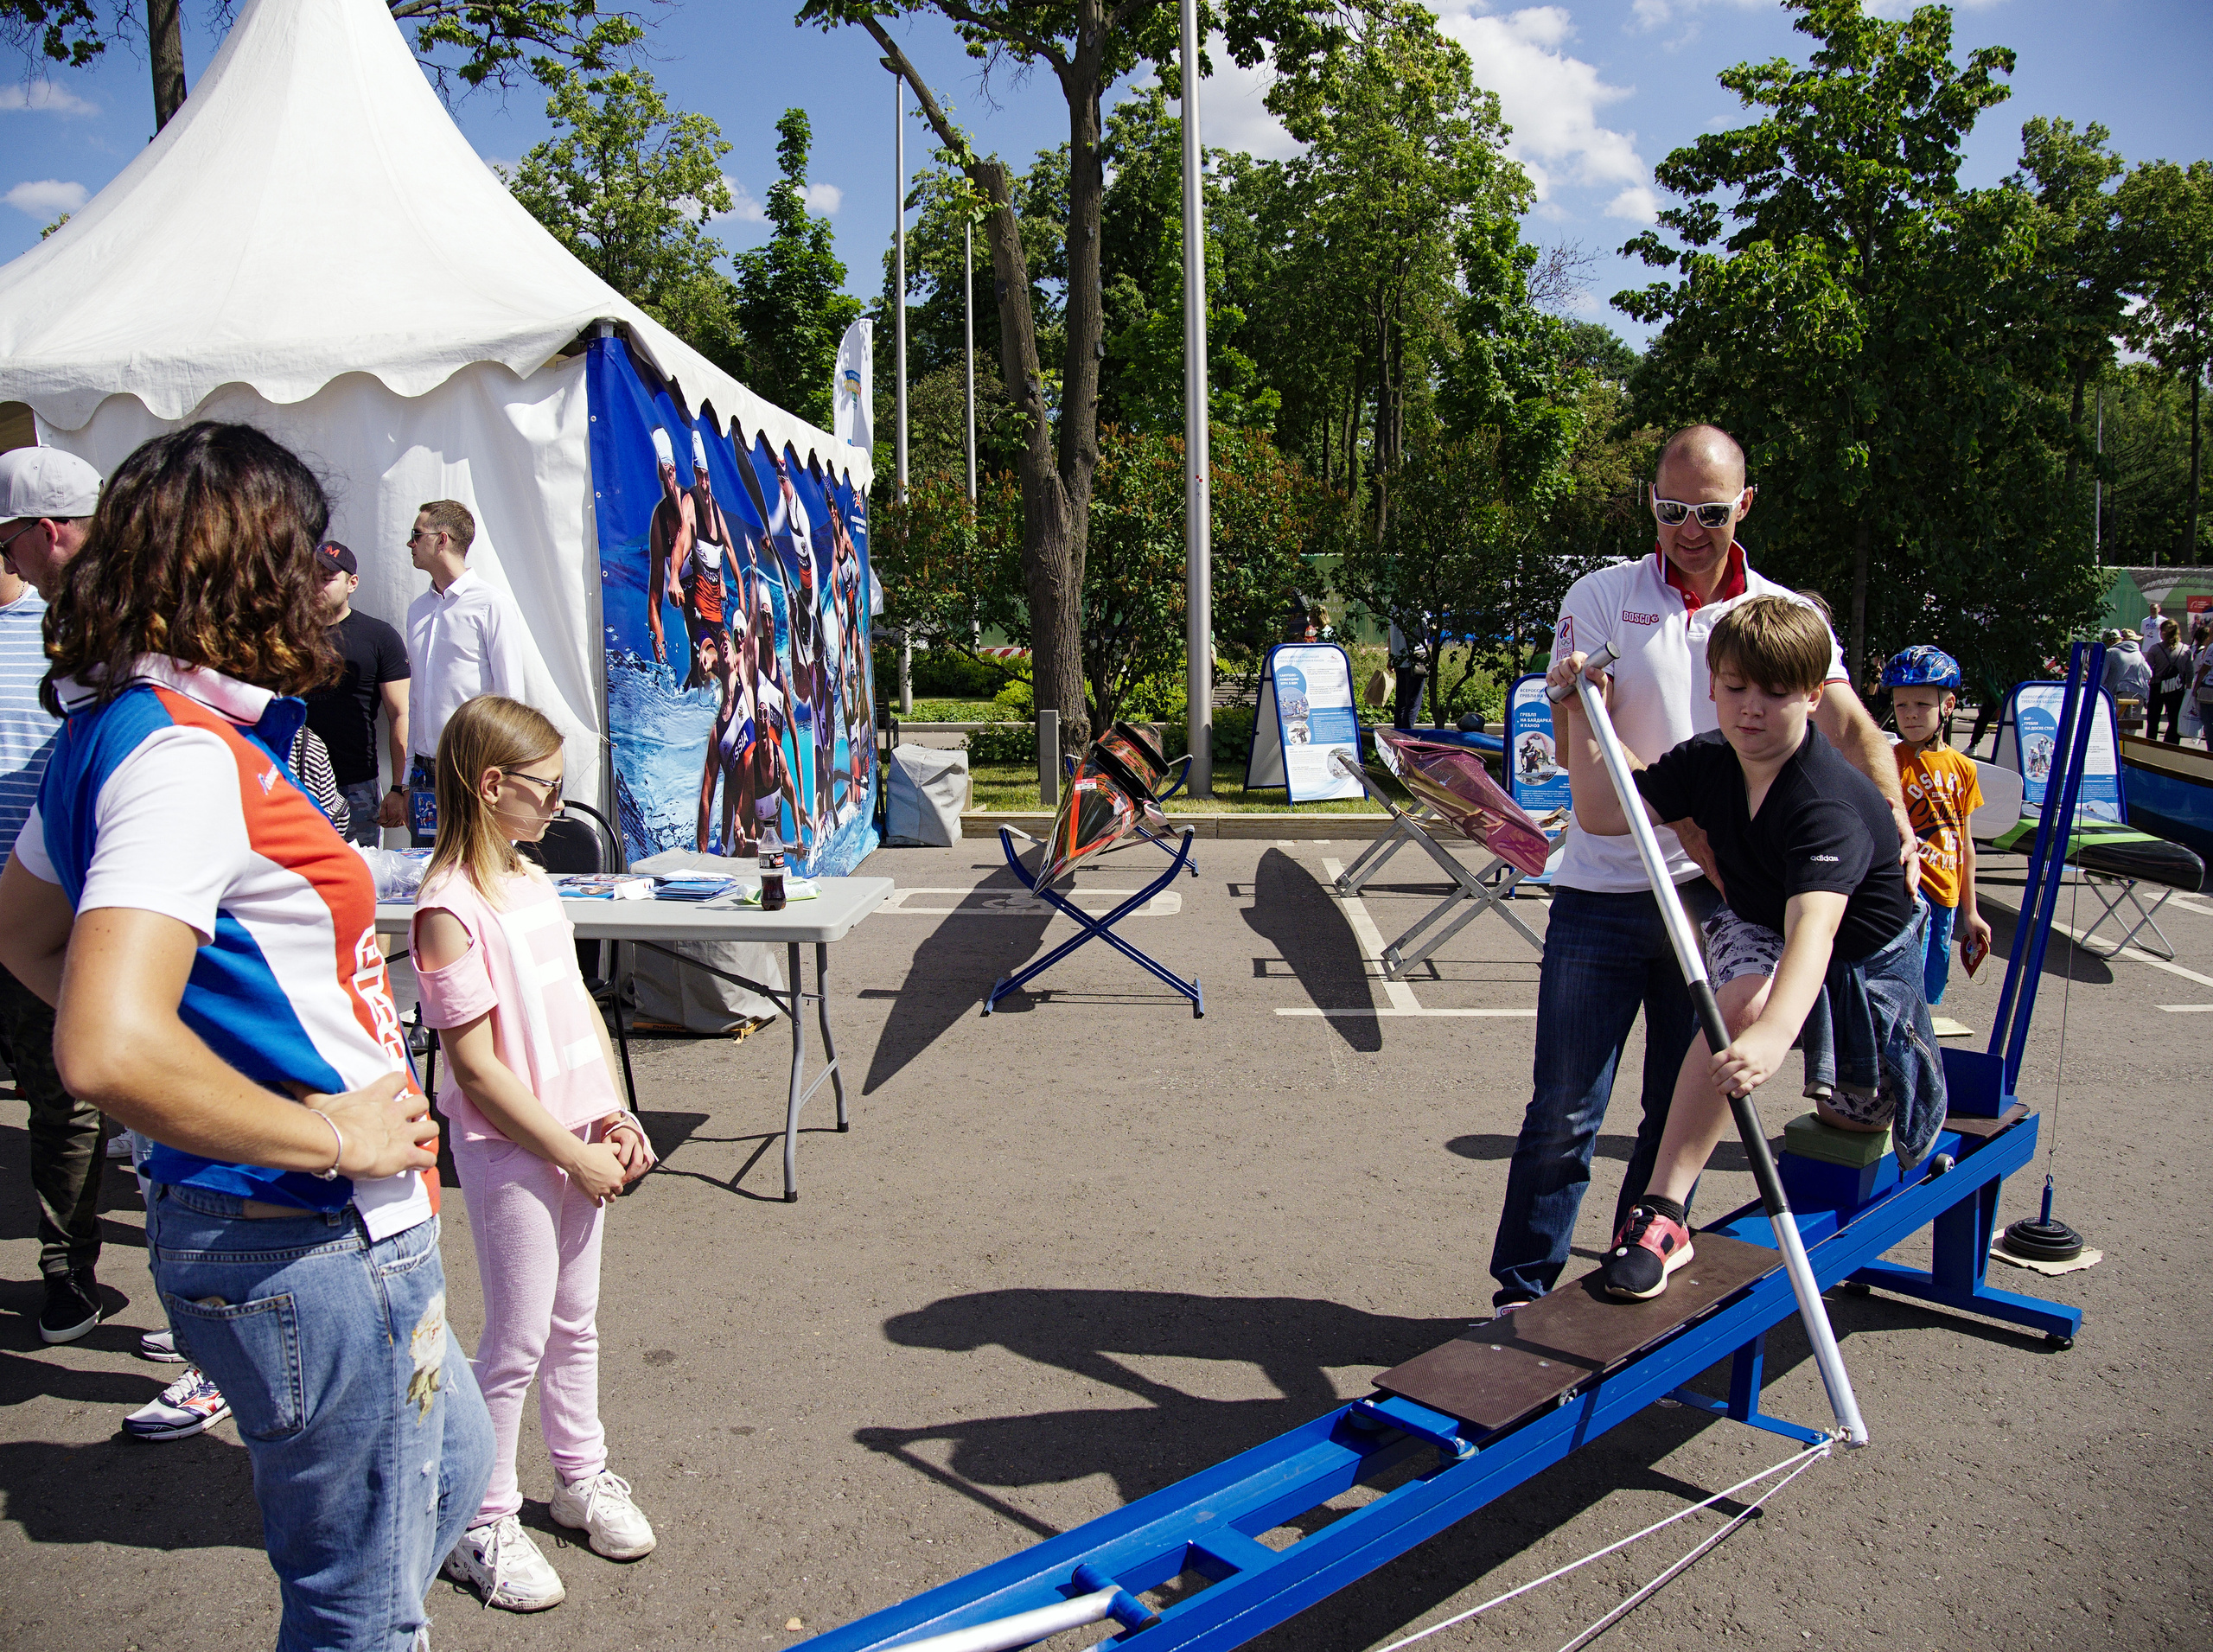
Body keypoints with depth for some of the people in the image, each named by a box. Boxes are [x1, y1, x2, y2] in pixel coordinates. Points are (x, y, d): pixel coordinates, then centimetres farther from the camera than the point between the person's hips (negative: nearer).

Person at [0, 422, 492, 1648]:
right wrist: (330, 1135, -21)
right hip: (310, 1244, -10)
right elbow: (109, 1053, -34)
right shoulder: (186, 755, -24)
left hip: (232, 1222, 10)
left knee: (450, 1466, 29)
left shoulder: (107, 729, 7)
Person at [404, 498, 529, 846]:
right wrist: (407, 779, 14)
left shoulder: (491, 604, -6)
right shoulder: (417, 609, 15)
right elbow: (414, 697, 17)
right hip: (424, 774, 6)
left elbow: (510, 696, -8)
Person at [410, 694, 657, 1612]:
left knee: (576, 1321, 20)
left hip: (577, 1138, 8)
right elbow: (476, 1066, -20)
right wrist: (572, 1156, -16)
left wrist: (615, 1117, 3)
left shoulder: (532, 880, 6)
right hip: (509, 1149, -7)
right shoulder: (450, 908, -20)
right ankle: (483, 1526, 23)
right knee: (517, 1342, 5)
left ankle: (582, 1477, 38)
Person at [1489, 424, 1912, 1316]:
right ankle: (1523, 1293, 16)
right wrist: (1572, 700, -30)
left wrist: (1895, 821, -25)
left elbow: (1849, 723, -8)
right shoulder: (1599, 600, -1)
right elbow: (1575, 758, -7)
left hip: (1715, 892, 2)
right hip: (1602, 895, -2)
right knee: (1563, 1114, 1)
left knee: (1683, 1110, 12)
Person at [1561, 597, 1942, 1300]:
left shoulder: (1830, 805, -35)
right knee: (1739, 999, -32)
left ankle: (1849, 1097, 52)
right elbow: (1602, 815, -10)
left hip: (1861, 953, -3)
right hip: (1756, 930, 3)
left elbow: (1813, 927, -51)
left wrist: (1773, 1037, -67)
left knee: (1859, 1113, 10)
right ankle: (1663, 1213, -31)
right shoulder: (1707, 761, -14)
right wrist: (1583, 715, -20)